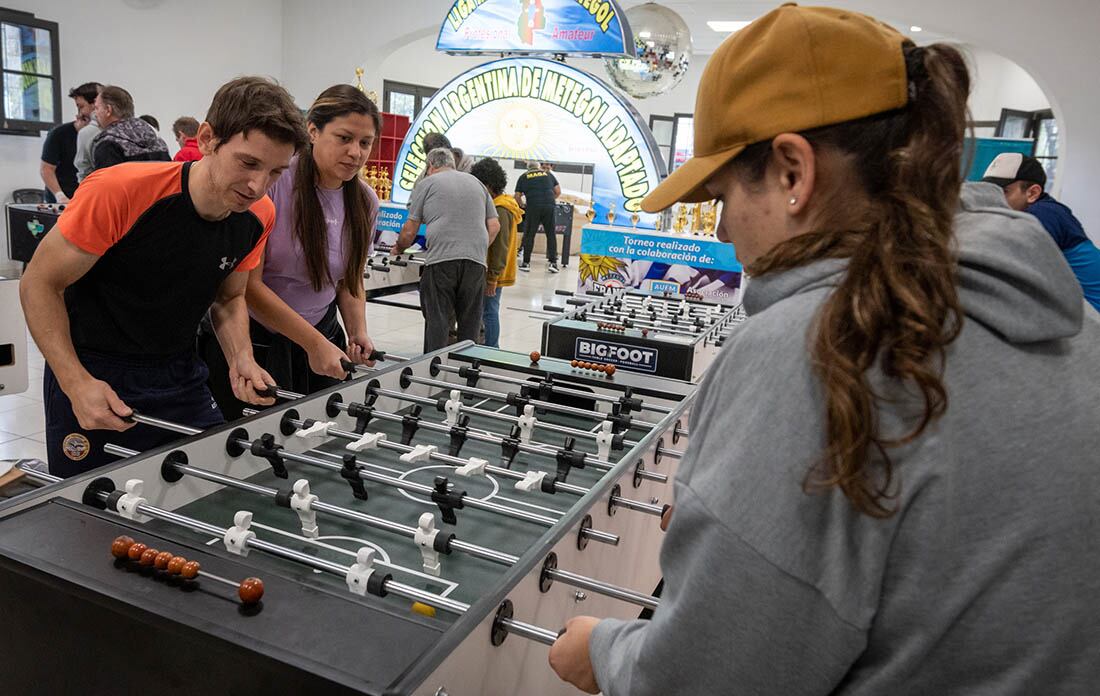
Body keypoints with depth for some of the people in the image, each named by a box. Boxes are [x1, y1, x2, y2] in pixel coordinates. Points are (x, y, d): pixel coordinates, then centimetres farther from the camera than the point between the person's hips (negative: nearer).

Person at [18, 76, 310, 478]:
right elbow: (40, 284, -14)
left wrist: (241, 360, -11)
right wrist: (76, 383, -25)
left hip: (181, 378, 5)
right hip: (93, 376, -4)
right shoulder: (118, 192, -24)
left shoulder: (258, 215, -8)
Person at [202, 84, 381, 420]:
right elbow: (248, 285, -18)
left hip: (321, 337, 5)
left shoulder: (366, 202, -1)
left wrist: (357, 331, -5)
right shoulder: (272, 182, -18)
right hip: (251, 341, -4)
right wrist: (315, 343, -20)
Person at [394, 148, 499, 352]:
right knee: (470, 322, 10)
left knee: (437, 321, 2)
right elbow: (494, 226, 17)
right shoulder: (476, 183, 22)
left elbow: (409, 230, 9)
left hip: (441, 259, -3)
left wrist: (399, 249, 27)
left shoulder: (426, 184, 11)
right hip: (475, 261, 3)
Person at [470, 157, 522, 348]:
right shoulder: (496, 206, 14)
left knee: (489, 312, -4)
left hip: (493, 274, -10)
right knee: (489, 311, 14)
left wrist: (493, 276, -20)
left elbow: (500, 246, -21)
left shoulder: (500, 211, -18)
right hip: (492, 272, 10)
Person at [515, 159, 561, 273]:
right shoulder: (548, 174, 18)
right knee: (551, 234, 7)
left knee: (529, 235, 7)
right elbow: (558, 192, 15)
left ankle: (526, 262, 9)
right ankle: (553, 262, 3)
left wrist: (522, 205, 29)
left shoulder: (524, 177, 14)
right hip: (549, 206, 1)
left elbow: (517, 196, 11)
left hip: (533, 207, -1)